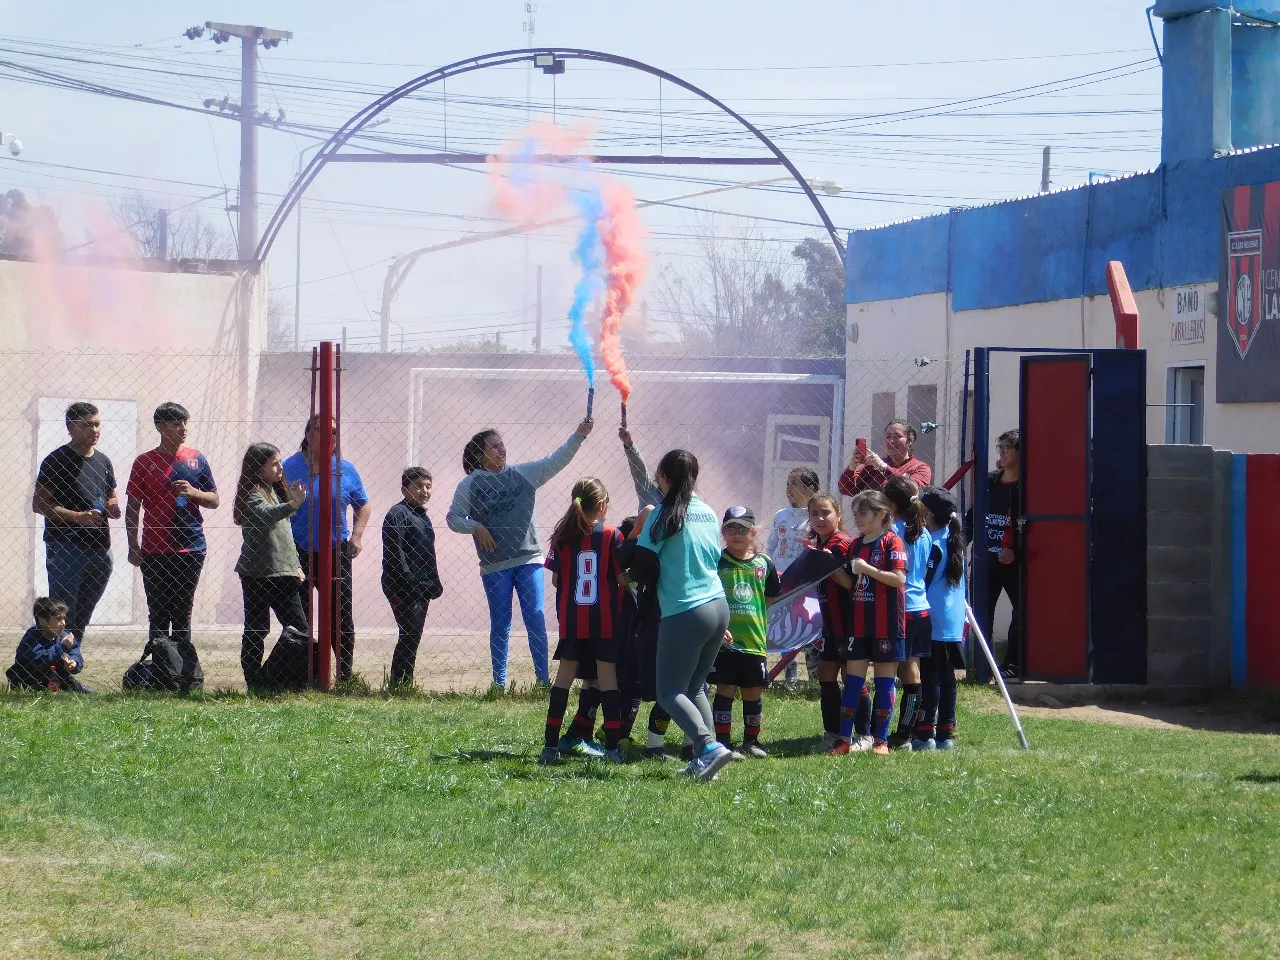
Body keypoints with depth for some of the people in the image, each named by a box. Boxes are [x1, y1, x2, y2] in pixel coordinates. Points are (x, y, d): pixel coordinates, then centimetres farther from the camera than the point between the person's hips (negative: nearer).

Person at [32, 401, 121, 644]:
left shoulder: (103, 462, 16)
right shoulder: (57, 460, -6)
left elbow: (112, 500, 26)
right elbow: (39, 504, -10)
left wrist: (113, 508, 1)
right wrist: (78, 517, -20)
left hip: (99, 549, 7)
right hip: (65, 548, -7)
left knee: (82, 616, 12)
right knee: (63, 616, -10)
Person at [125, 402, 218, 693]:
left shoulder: (196, 459, 8)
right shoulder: (145, 462, 4)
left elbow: (214, 500, 12)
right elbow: (133, 507, 5)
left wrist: (194, 493, -9)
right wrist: (133, 546, -1)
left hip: (190, 549, 1)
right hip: (155, 550, -1)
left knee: (181, 616, 1)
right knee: (158, 617, 2)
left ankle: (189, 676, 0)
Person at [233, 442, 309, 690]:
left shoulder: (276, 492, 17)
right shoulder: (254, 495, -11)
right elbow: (266, 514, -35)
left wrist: (295, 566, 17)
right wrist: (293, 505, -52)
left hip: (283, 574, 8)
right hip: (258, 574, -8)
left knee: (299, 628, 4)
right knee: (256, 630, -2)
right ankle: (254, 684, 1)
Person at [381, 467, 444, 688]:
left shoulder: (423, 517, 20)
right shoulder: (398, 514, -9)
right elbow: (394, 553, -17)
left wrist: (435, 584, 20)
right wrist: (406, 581, -22)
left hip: (421, 588, 9)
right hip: (403, 587, -9)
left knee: (412, 637, 10)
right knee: (409, 634, -12)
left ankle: (404, 683, 14)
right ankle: (400, 684, -12)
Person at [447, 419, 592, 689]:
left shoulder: (523, 474, 6)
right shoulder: (470, 484, 1)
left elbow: (556, 461, -2)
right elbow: (453, 518, 3)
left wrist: (579, 435, -14)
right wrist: (476, 527, -15)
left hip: (528, 559, 1)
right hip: (494, 565, -1)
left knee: (536, 620, -2)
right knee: (500, 625, 5)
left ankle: (543, 679, 1)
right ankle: (499, 683, 10)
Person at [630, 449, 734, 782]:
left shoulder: (664, 515, -9)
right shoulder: (709, 514, 11)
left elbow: (643, 569, -10)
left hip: (684, 613, -7)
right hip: (719, 607, 7)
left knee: (670, 692, -1)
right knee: (695, 687, 17)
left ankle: (709, 746, -21)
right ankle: (703, 761, 7)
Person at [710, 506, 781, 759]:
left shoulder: (764, 564, 6)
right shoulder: (717, 562, -3)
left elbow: (772, 600, 16)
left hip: (754, 641, 3)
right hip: (725, 641, -3)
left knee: (753, 692, 10)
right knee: (725, 690, -2)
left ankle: (751, 741, 24)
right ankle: (723, 742, 4)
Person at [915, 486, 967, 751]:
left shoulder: (932, 545, -13)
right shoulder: (954, 541, 12)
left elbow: (922, 581, -13)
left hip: (932, 622, -8)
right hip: (954, 623, 8)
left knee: (929, 678, -6)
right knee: (947, 677, 9)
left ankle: (925, 734, -6)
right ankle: (946, 734, 12)